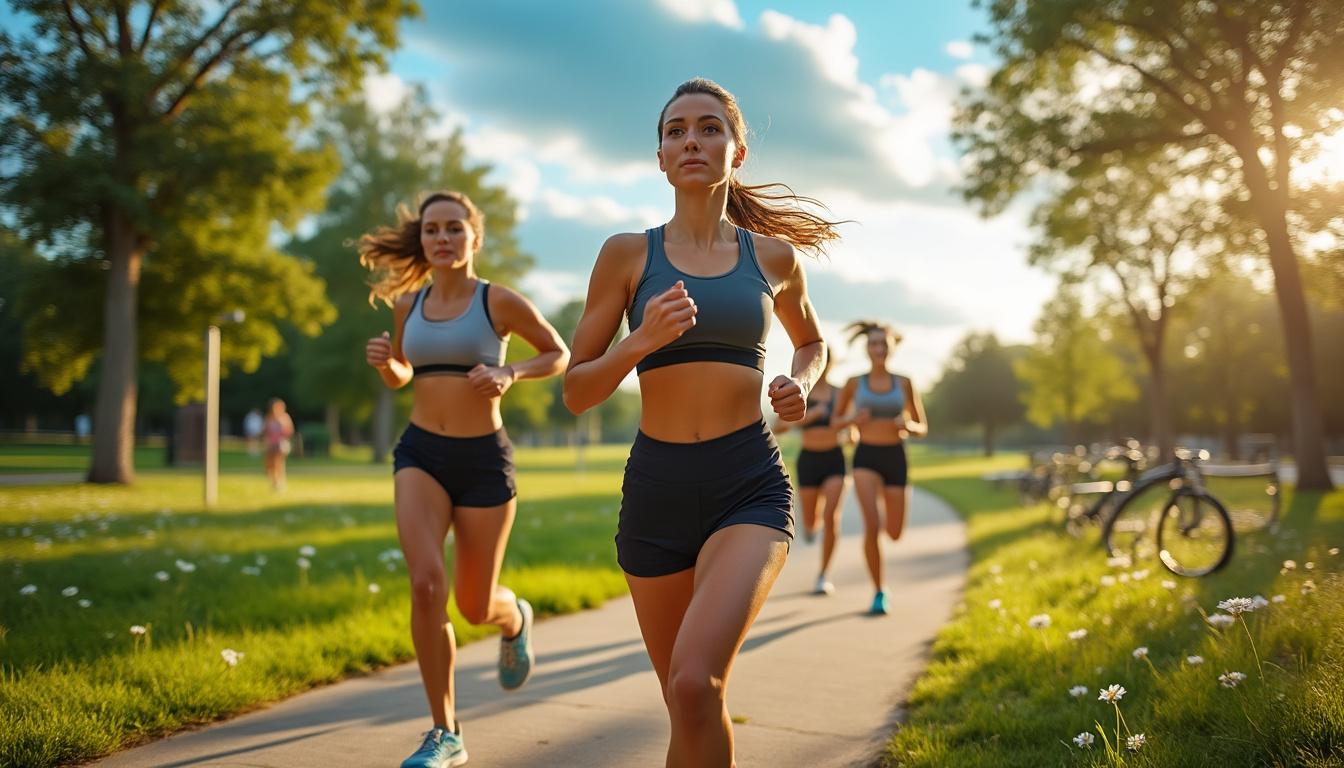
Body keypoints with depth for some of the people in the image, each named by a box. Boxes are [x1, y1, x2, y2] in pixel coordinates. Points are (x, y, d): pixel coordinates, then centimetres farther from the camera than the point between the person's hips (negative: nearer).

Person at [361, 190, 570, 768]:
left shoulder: (500, 301, -5)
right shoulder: (408, 304, 6)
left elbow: (559, 355, 8)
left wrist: (509, 375, -10)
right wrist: (384, 362, -2)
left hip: (484, 458, -2)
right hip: (420, 454, 2)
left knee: (475, 607, 5)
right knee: (426, 582, -20)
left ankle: (514, 619, 46)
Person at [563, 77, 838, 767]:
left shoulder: (773, 256, 6)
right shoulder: (627, 254, 2)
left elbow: (812, 341, 25)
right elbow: (576, 391, 2)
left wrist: (801, 385, 3)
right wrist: (640, 342, -16)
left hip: (750, 485, -1)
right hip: (656, 486, 1)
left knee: (695, 684, -24)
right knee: (689, 705, 13)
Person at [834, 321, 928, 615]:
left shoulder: (904, 383, 3)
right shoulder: (854, 383, 2)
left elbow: (922, 428, 8)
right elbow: (836, 421, 12)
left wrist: (907, 425, -15)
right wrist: (852, 420, -10)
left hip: (895, 458, 2)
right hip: (866, 458, -2)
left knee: (894, 533, 5)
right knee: (872, 526, -19)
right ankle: (878, 592, -5)